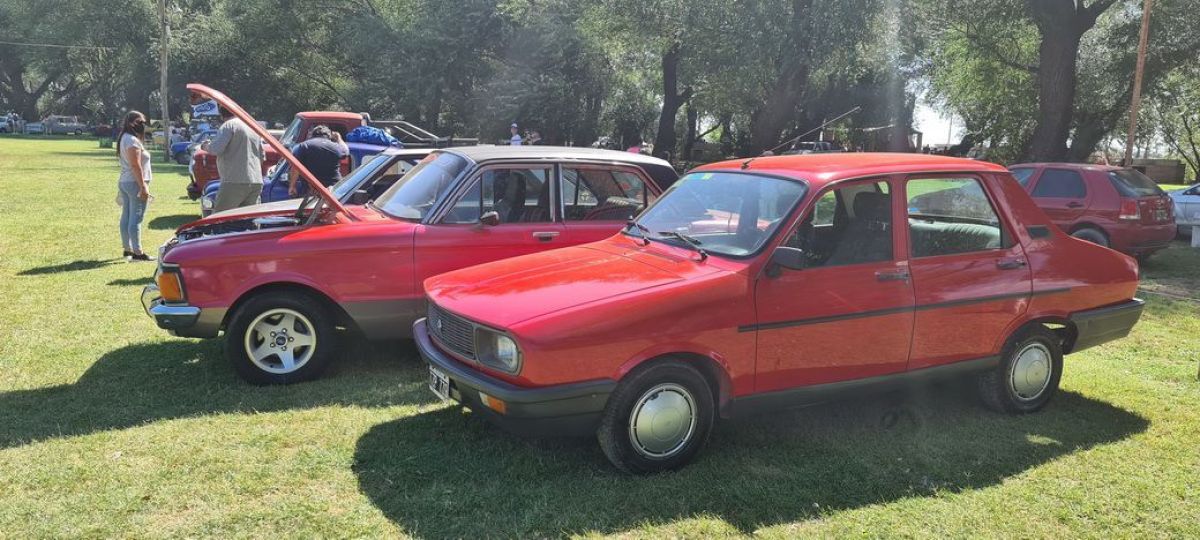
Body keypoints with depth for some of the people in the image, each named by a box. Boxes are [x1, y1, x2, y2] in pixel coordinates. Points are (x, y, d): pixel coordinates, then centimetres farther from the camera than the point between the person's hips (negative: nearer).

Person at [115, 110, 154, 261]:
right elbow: (136, 165, -21)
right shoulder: (133, 140, -16)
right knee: (136, 218, -10)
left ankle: (127, 249, 19)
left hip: (124, 182, 10)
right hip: (135, 183, -10)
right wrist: (143, 186, -22)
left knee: (126, 217, 13)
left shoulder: (124, 138, 16)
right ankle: (137, 252, -10)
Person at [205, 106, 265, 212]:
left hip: (235, 182, -7)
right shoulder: (254, 127, 19)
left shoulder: (229, 125, -5)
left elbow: (216, 149, -13)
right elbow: (262, 157, 23)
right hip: (257, 183, 7)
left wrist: (207, 146, 7)